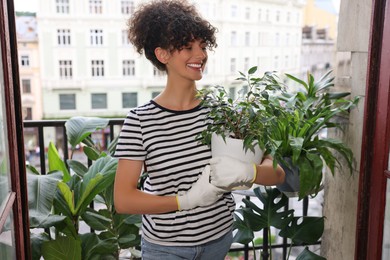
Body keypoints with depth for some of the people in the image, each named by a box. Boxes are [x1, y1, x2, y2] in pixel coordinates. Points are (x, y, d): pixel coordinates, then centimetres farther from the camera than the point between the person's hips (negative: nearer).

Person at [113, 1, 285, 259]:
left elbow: (277, 173, -8)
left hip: (219, 237, 4)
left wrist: (245, 172, -29)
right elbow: (123, 199, -16)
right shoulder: (140, 120, -16)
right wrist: (188, 199, -25)